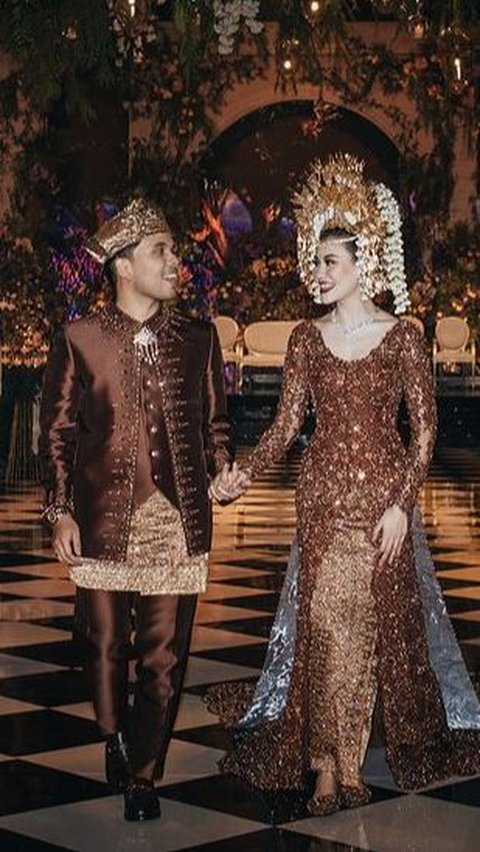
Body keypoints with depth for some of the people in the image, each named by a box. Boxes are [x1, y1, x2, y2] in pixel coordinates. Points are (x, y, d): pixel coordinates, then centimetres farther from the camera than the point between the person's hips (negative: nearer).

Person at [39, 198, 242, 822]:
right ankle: (116, 743, 36)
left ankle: (143, 774, 18)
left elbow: (214, 421, 15)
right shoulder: (80, 340, 2)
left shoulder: (198, 339, 9)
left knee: (165, 658, 3)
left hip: (178, 522, 1)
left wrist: (221, 468, -4)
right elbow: (57, 432, 4)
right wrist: (60, 513, -2)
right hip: (104, 522, -1)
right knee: (106, 648, 9)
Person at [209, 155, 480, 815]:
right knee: (327, 622, -2)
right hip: (323, 495, 2)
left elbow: (425, 429, -3)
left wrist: (402, 503, -11)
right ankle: (335, 766, 4)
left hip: (383, 494, -2)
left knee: (381, 620, 3)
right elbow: (288, 421, 5)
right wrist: (244, 474, -10)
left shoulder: (402, 338, -3)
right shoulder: (307, 339, 6)